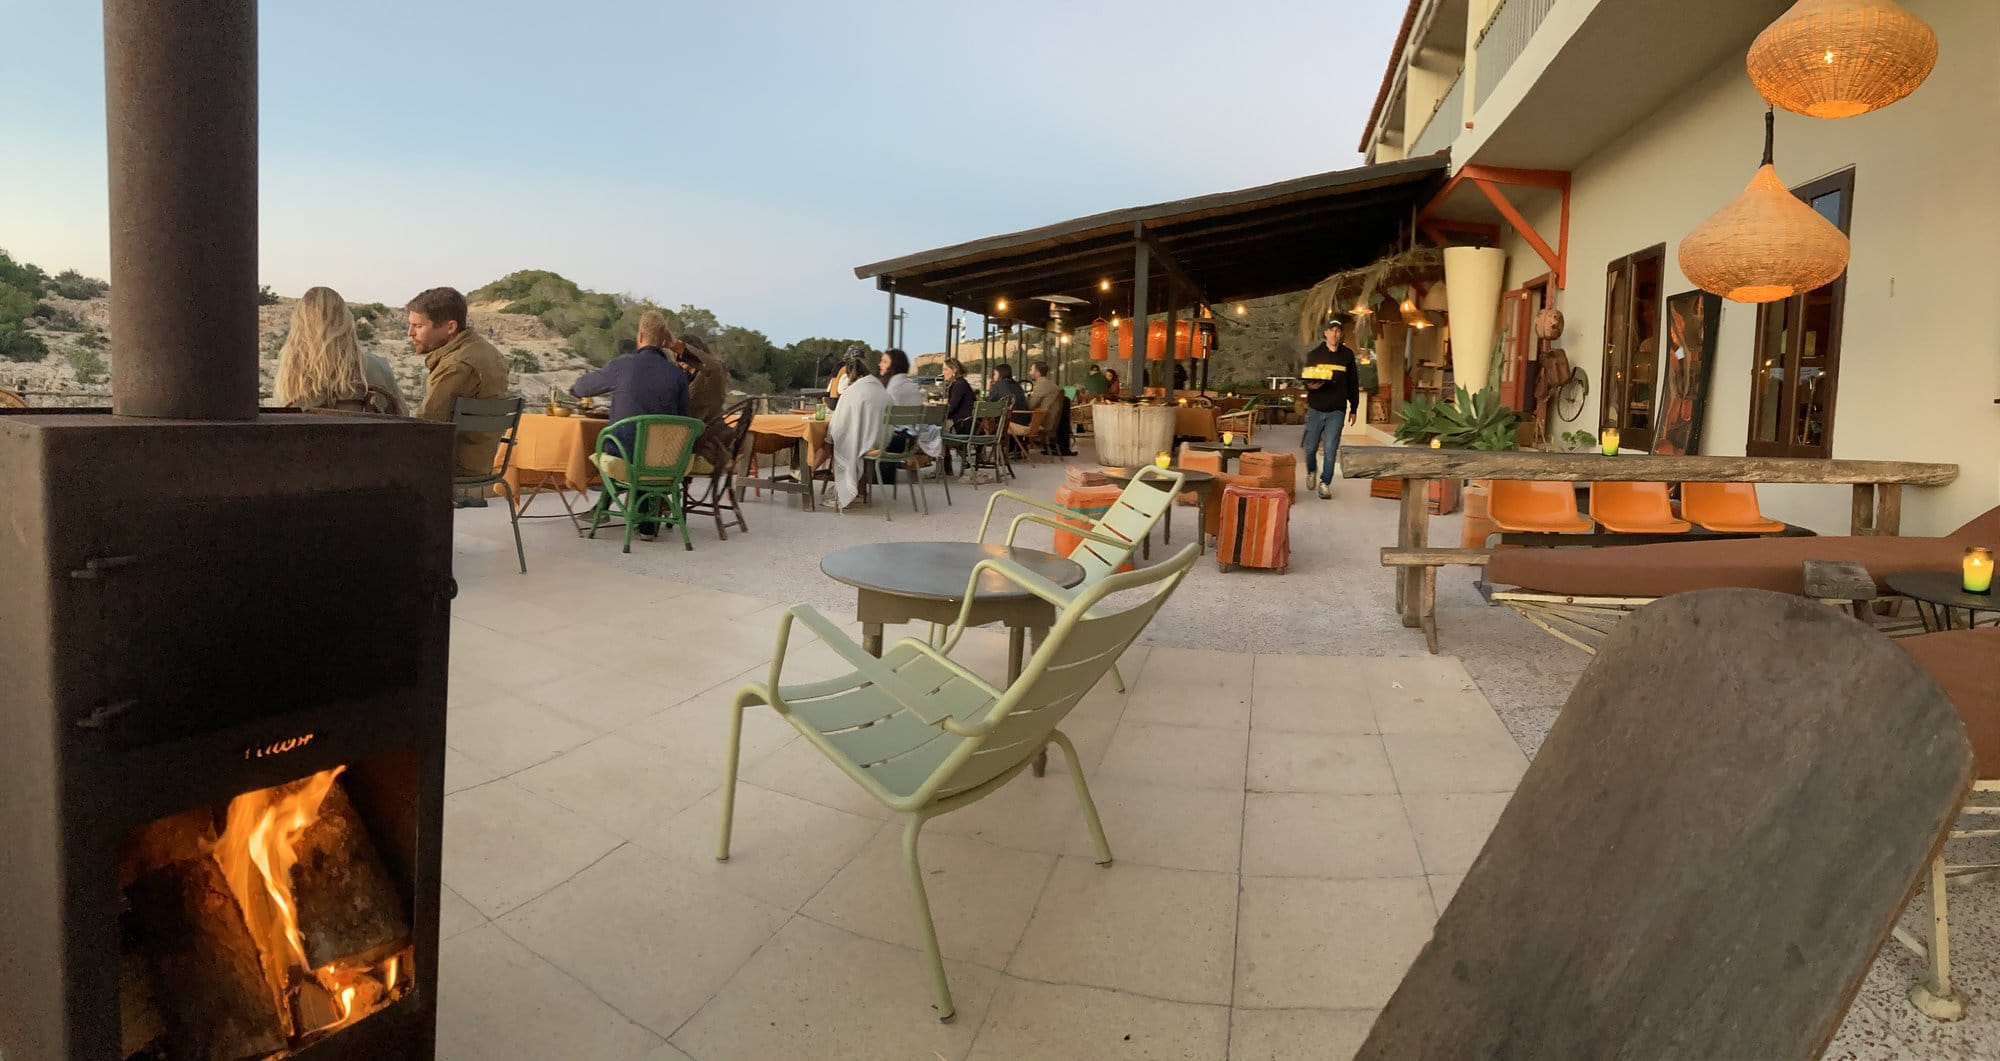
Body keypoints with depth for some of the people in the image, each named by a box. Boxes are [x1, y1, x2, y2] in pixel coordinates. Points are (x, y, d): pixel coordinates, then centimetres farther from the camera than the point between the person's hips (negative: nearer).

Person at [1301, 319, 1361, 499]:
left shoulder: (1347, 354, 6)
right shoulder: (1314, 354, 5)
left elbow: (1353, 383, 10)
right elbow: (1305, 379, 5)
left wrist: (1353, 408, 10)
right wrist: (1310, 386, -20)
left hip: (1336, 411, 0)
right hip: (1315, 408, 1)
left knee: (1330, 449, -5)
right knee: (1311, 447, 7)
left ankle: (1325, 483, 4)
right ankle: (1310, 472, 35)